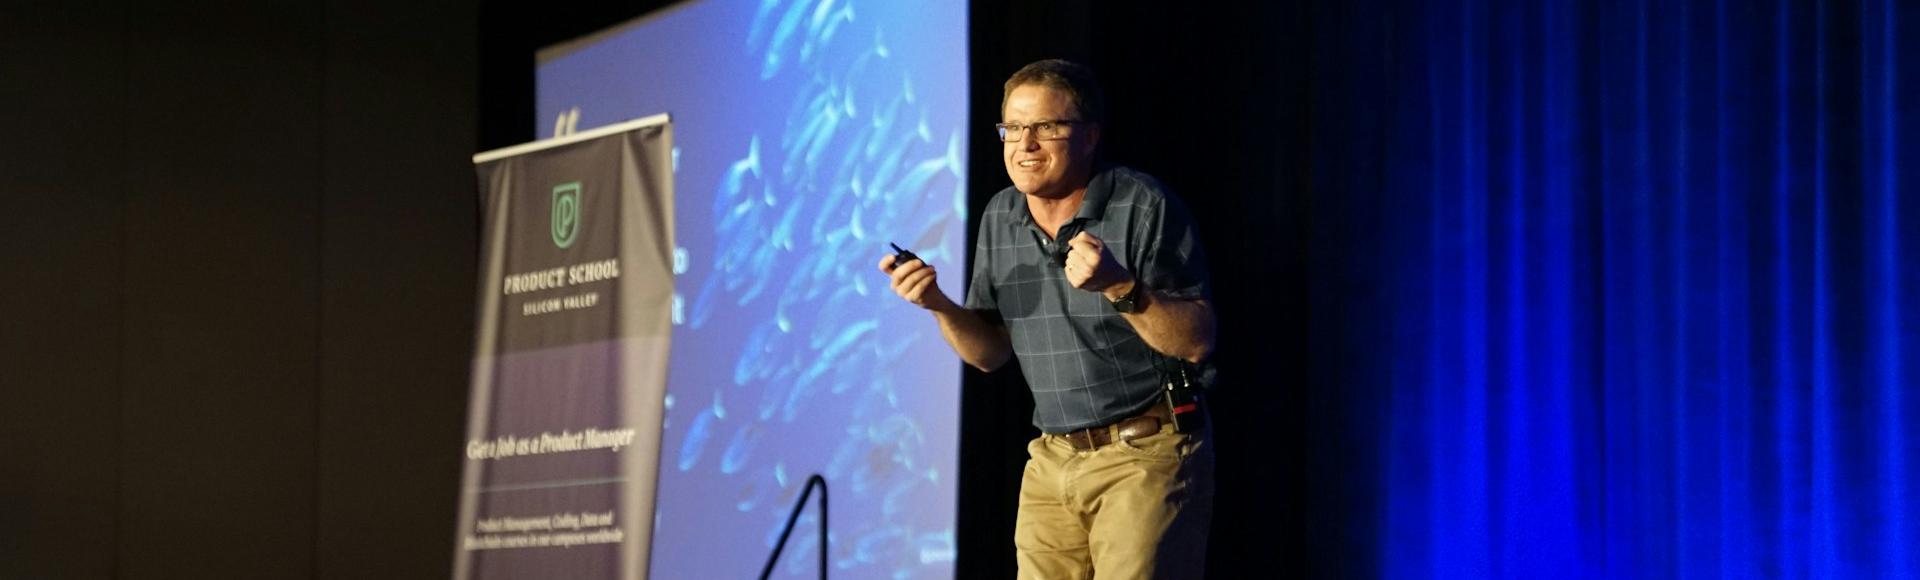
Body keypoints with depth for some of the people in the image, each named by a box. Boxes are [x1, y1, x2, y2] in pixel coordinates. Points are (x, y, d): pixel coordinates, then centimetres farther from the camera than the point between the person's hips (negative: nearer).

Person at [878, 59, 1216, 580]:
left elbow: (1197, 342, -13)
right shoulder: (1000, 218, 8)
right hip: (1052, 463, 6)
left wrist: (1120, 286, -27)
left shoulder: (1144, 207, -11)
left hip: (1146, 456, -6)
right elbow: (990, 352, 14)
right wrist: (941, 307, -5)